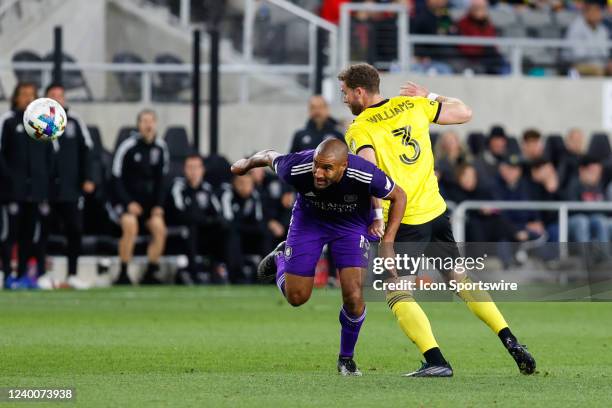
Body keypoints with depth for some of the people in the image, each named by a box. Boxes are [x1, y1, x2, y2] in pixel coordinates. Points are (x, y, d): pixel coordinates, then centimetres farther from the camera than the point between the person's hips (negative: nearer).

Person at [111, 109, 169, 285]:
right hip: (127, 199, -5)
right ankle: (123, 274, -21)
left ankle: (150, 274, -4)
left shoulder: (160, 148, 3)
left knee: (159, 228, -17)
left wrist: (158, 205, 1)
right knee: (131, 226, -29)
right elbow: (117, 178, -8)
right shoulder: (127, 147, -13)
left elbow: (160, 180, 12)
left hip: (149, 199, 5)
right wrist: (129, 203, -16)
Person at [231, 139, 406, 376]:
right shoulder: (296, 169, -35)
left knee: (353, 297, -14)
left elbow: (398, 196, -17)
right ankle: (280, 258, 38)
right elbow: (271, 157, -11)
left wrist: (388, 240, -24)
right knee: (296, 297, 4)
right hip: (309, 220, 1)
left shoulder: (365, 176, -37)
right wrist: (247, 163, 10)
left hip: (352, 225, -1)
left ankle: (346, 357, 12)